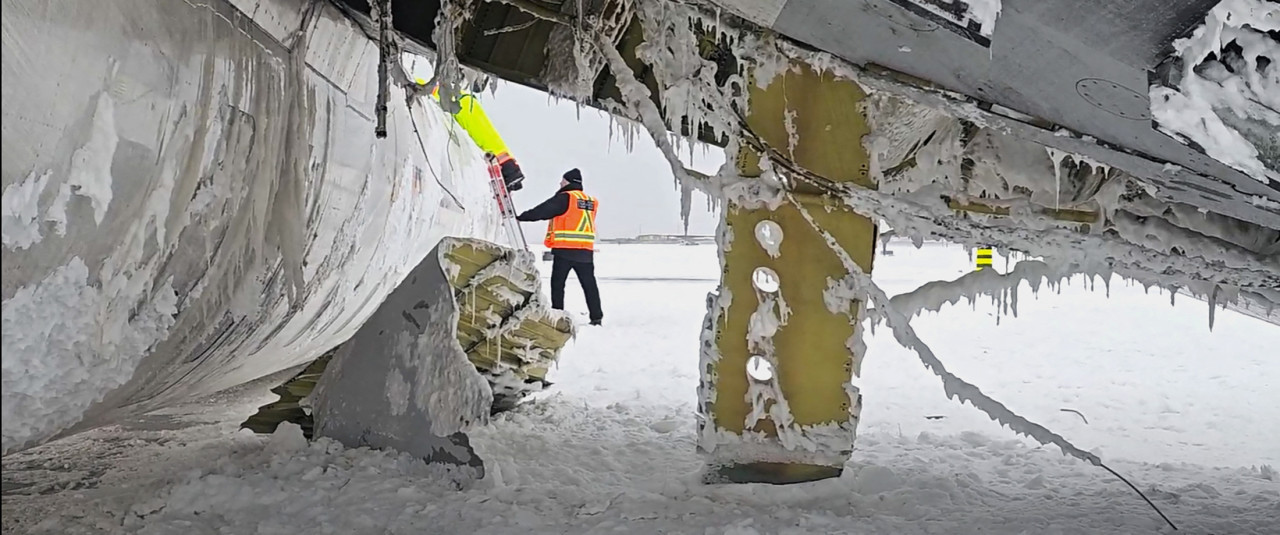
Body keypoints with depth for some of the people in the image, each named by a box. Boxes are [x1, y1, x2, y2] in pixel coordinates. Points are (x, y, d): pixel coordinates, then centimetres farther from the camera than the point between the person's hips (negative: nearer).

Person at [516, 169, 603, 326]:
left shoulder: (564, 198, -7)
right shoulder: (590, 201, 13)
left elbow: (542, 211, -8)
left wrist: (520, 217, -1)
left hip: (564, 250, -5)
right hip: (586, 251, 6)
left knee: (557, 283, 4)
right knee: (589, 284, 10)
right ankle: (596, 317, 9)